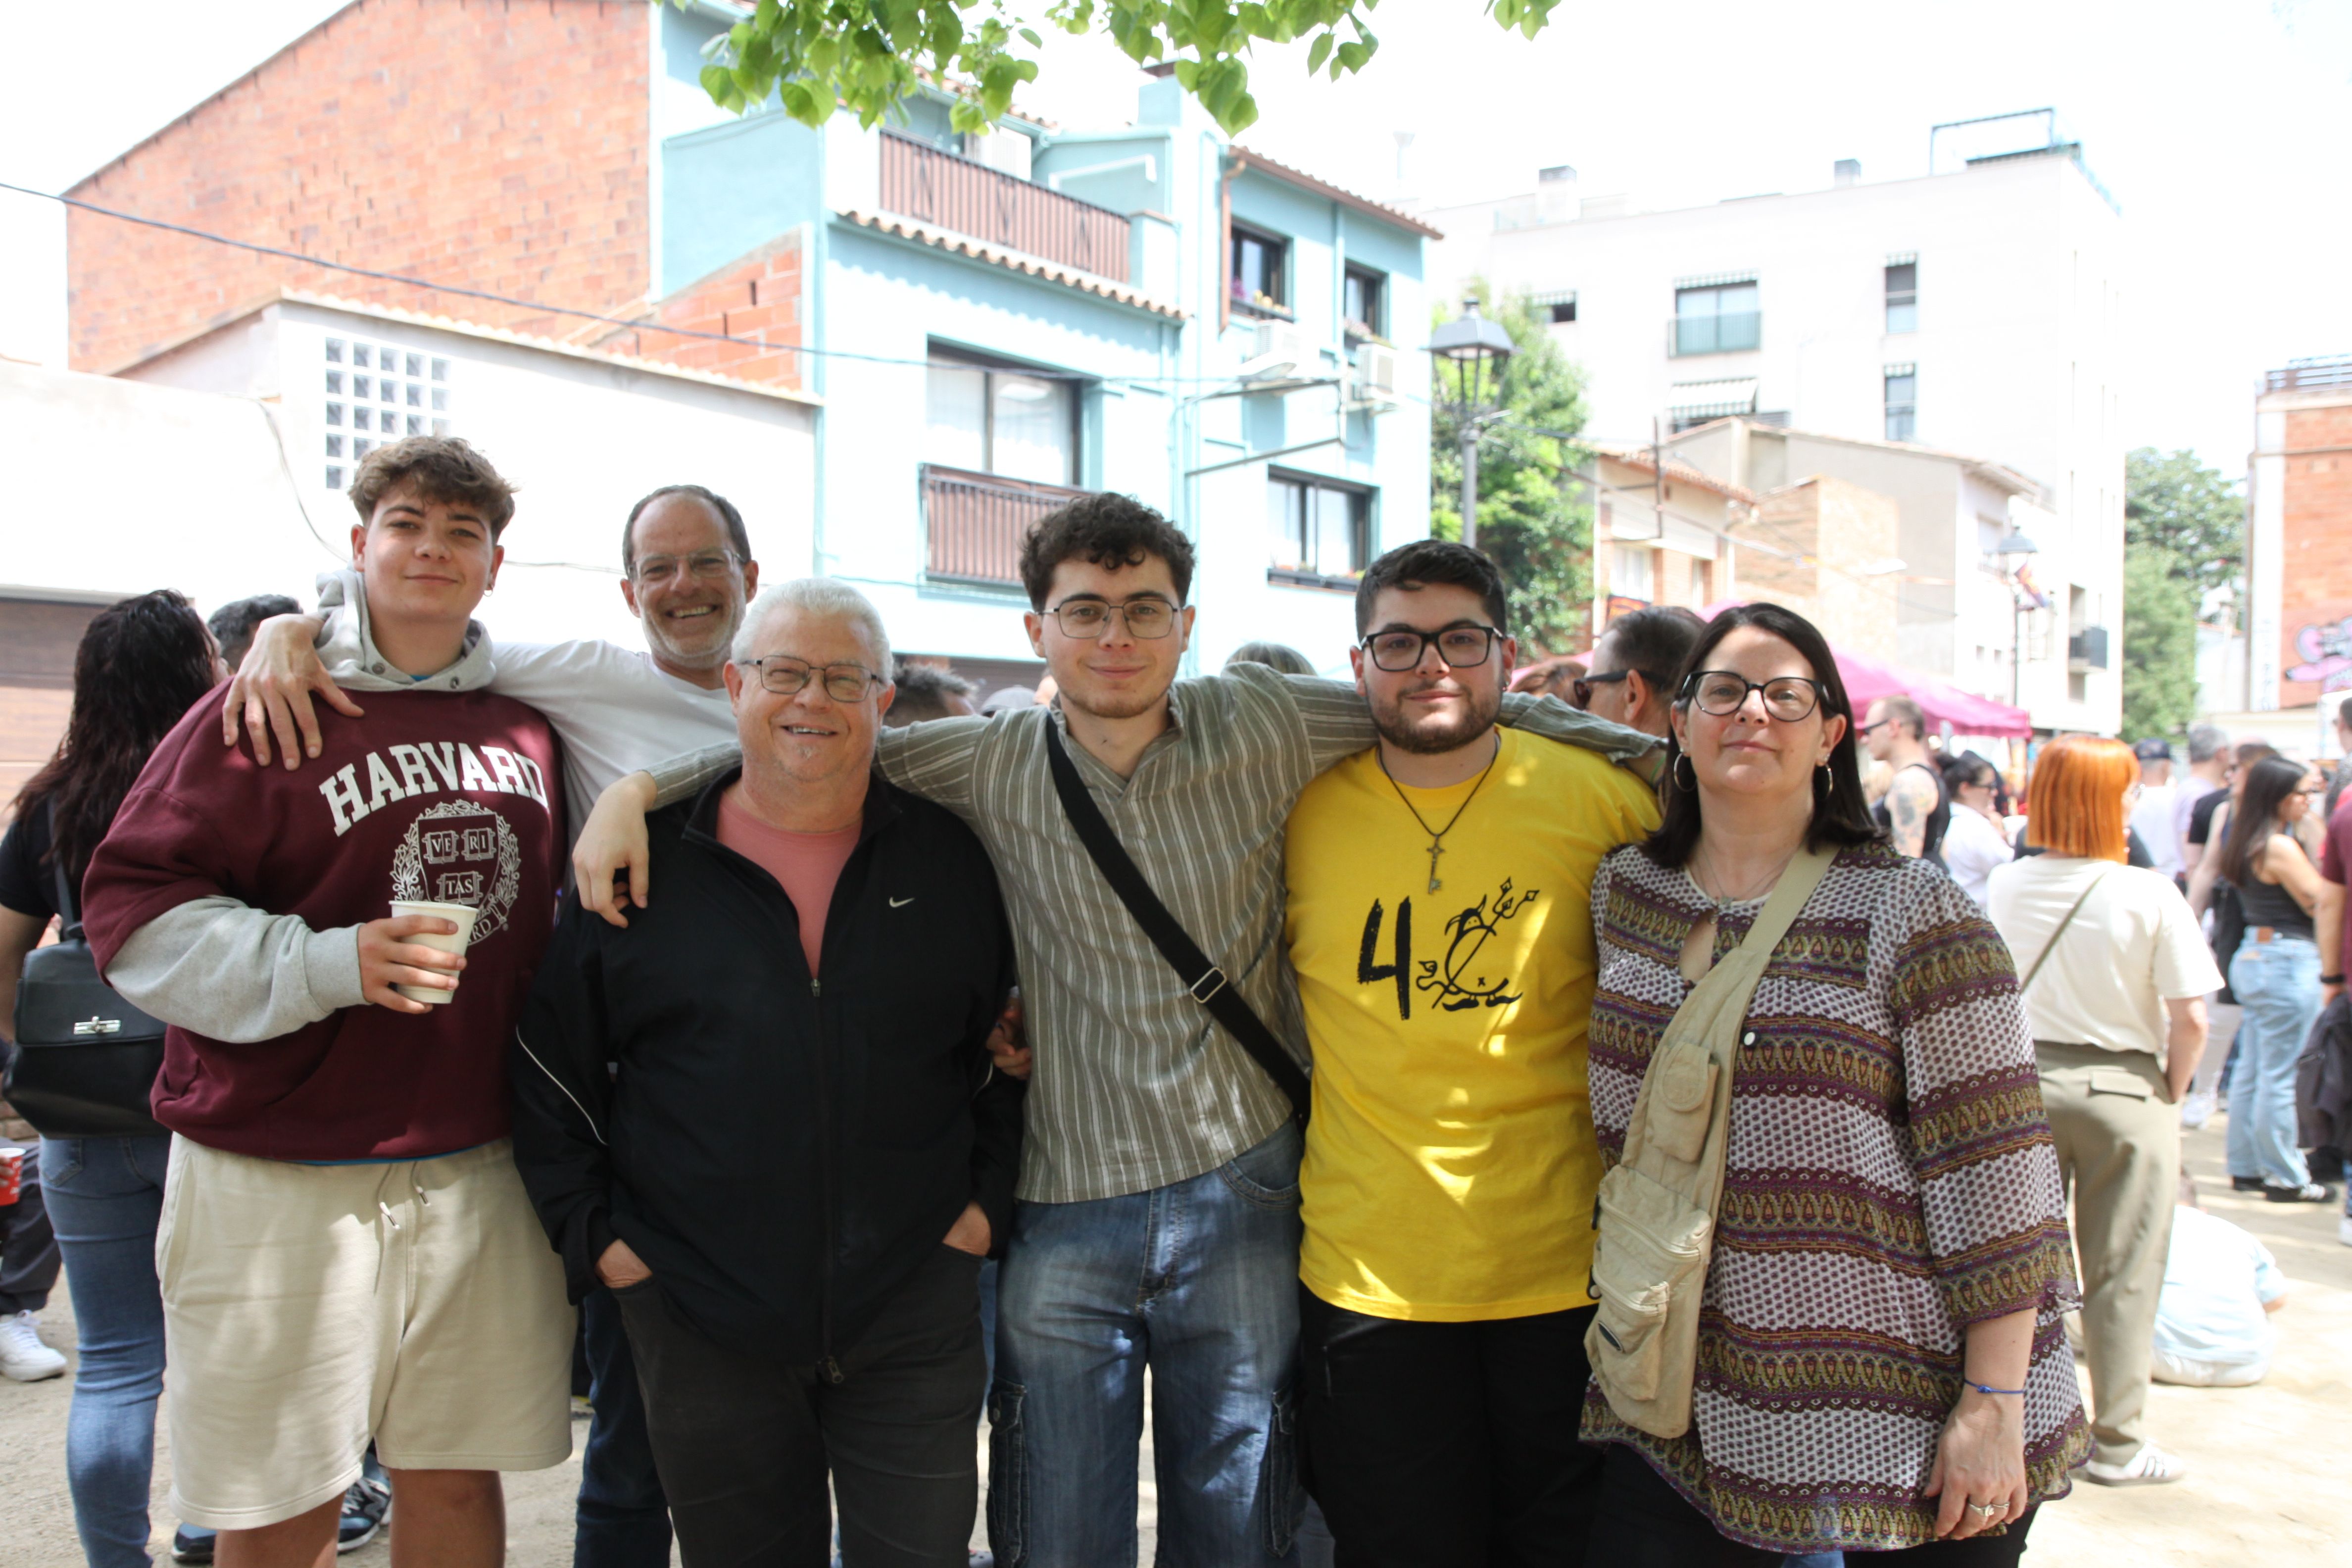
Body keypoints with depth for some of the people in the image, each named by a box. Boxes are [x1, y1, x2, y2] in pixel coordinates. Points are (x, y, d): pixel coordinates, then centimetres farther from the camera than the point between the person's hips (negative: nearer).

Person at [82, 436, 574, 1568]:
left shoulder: (525, 723, 11)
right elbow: (131, 903, -9)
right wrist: (328, 965, -20)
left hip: (479, 1166, 4)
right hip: (281, 1176, -4)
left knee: (459, 1476, 12)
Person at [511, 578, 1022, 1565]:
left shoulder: (949, 860, 3)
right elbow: (551, 1064, 6)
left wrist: (988, 1197, 3)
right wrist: (591, 1234, 1)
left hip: (916, 1314, 1)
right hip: (701, 1324, 0)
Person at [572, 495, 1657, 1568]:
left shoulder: (1262, 728, -2)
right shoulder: (990, 766, -1)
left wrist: (1667, 755, 4)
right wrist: (633, 789, -4)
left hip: (1242, 1200, 0)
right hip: (1065, 1214, 0)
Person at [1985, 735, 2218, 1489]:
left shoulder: (2005, 886, -5)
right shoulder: (2150, 896, -15)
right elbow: (2190, 1017, -13)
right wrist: (2172, 1090, 2)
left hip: (2021, 1081, 3)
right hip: (2121, 1088, -3)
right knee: (2121, 1272, 9)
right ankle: (2117, 1442, 19)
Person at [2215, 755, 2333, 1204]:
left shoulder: (2247, 842, 10)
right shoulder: (2281, 847, -17)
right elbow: (2320, 903, -12)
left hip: (2254, 955, 10)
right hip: (2288, 961, -10)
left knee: (2251, 1069, 14)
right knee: (2280, 1076, -2)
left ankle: (2247, 1166, 22)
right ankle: (2285, 1177, 6)